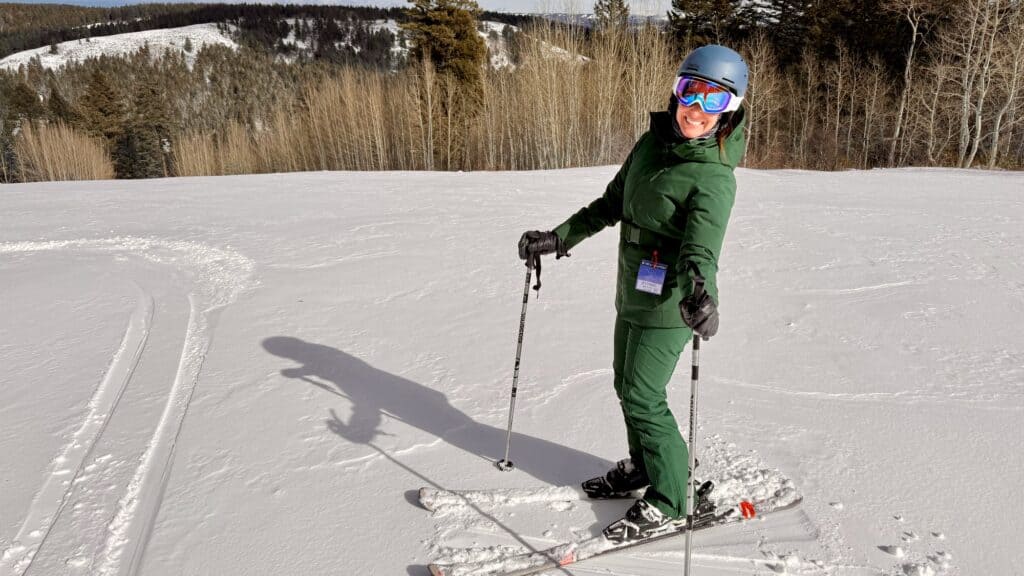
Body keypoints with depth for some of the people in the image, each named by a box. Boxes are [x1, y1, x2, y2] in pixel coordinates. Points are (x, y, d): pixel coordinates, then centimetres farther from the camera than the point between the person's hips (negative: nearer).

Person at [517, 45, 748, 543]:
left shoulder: (714, 177, -19)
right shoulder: (651, 143, 4)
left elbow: (702, 245, -30)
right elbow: (611, 204, 13)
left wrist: (700, 293, -51)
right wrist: (557, 238, 11)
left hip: (668, 305, -8)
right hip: (632, 295, 8)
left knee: (643, 397, -4)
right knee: (627, 385, 19)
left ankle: (668, 504, 13)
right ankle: (643, 467, 41)